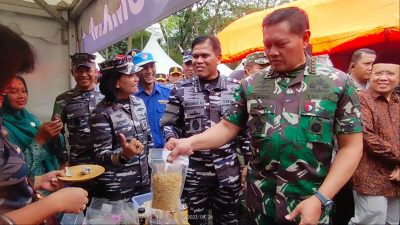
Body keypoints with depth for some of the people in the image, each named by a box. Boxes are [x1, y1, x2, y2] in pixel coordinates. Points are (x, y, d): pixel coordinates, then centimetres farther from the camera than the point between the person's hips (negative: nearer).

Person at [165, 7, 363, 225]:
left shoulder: (338, 83, -7)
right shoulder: (251, 84, -1)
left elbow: (351, 147, -6)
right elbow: (228, 126, 0)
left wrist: (320, 198, -14)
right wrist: (190, 142, -17)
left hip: (309, 204, -2)